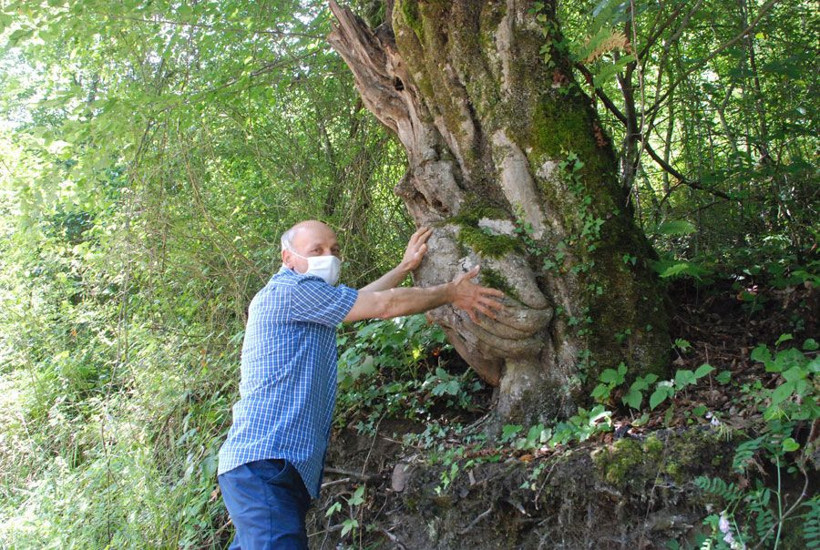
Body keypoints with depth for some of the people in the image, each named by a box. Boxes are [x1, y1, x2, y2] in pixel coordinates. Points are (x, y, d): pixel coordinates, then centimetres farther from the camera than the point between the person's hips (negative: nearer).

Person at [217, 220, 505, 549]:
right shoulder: (292, 288, -9)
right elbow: (384, 305, -8)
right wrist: (451, 292, 3)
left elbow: (361, 300, 33)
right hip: (264, 461, -11)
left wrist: (405, 267, 38)